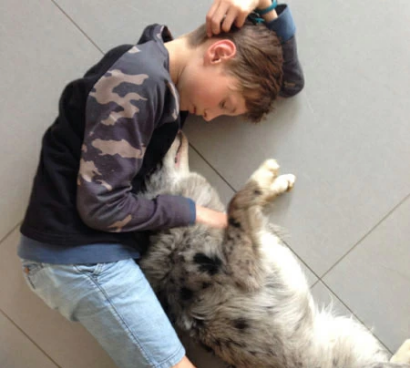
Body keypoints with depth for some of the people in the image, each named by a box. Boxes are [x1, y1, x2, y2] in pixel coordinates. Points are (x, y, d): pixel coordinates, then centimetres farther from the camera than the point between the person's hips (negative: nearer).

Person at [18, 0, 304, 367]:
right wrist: (195, 214, -10)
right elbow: (101, 206, -22)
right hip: (78, 255, -9)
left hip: (108, 250, 9)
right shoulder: (137, 81, -21)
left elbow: (291, 83, 14)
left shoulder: (171, 78, 8)